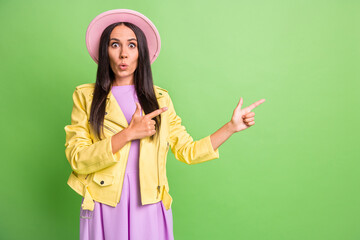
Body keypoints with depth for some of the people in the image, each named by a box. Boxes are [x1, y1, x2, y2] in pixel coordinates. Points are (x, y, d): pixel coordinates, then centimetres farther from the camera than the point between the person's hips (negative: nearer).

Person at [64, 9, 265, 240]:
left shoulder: (159, 98, 7)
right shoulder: (85, 96, 2)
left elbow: (188, 151, 5)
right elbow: (77, 159, -8)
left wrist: (232, 126, 0)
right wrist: (128, 134, -16)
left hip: (149, 207, 1)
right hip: (104, 208, -1)